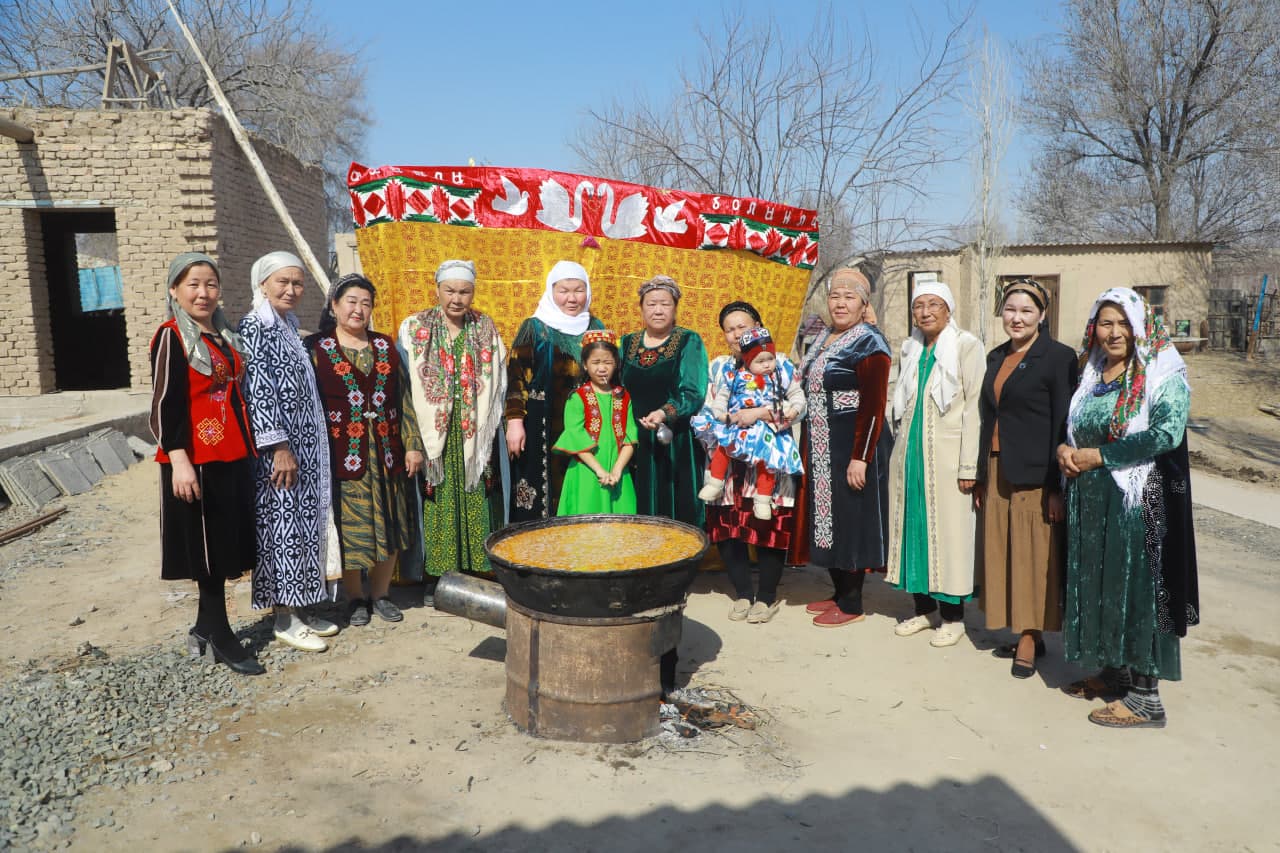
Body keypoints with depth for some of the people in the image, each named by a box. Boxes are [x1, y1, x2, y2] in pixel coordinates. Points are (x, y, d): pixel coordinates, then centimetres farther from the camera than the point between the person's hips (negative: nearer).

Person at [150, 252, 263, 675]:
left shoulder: (224, 336, 14)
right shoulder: (171, 337, -7)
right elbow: (165, 405, -13)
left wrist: (248, 448, 18)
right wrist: (179, 461, -20)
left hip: (233, 457, 7)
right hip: (196, 461, -7)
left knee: (223, 545, 12)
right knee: (208, 547, 0)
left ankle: (205, 630, 24)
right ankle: (220, 637, 11)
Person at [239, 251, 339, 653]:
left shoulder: (289, 327, 15)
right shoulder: (254, 328, -11)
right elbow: (257, 391, -18)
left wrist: (300, 448, 18)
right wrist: (280, 447, -21)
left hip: (304, 446, 9)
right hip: (276, 449, -9)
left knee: (303, 524, 12)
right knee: (282, 526, -2)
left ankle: (301, 607, 22)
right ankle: (285, 618, 8)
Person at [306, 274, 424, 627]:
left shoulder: (385, 346, 11)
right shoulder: (317, 349, 1)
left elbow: (403, 397, 10)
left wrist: (413, 444, 4)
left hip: (385, 452, 4)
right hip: (343, 454, -3)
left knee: (388, 523, 8)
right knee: (349, 525, 2)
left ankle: (381, 594, 24)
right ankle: (355, 598, 20)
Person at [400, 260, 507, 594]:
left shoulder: (486, 330, 7)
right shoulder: (415, 329, 1)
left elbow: (498, 385, 10)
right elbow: (406, 386, -2)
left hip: (475, 436, 2)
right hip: (434, 434, -2)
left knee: (476, 500, 4)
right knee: (438, 500, 2)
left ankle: (476, 568, 14)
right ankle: (436, 572, 12)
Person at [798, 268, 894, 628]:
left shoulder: (869, 343, -13)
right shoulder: (824, 338, 12)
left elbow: (873, 405, -19)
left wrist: (860, 458, -23)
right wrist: (810, 446, 16)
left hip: (852, 446, -8)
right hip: (823, 448, 8)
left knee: (850, 519, 0)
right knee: (828, 516, 14)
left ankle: (851, 604, 13)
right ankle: (839, 591, 28)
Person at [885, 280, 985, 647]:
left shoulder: (967, 346, -5)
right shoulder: (911, 349, 13)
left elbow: (974, 407, -11)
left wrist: (969, 465, -16)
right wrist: (900, 447, 12)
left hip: (945, 455, -6)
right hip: (908, 454, 6)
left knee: (949, 530, -2)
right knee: (913, 527, 8)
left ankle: (953, 616, 11)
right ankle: (923, 608, 21)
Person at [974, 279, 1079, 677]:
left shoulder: (1058, 357, -7)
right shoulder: (996, 358, 13)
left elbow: (1063, 425, -11)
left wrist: (1057, 486, -15)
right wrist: (981, 477, 13)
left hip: (1035, 476, -6)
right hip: (998, 473, 7)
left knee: (1033, 555, 0)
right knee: (1002, 553, 9)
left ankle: (1030, 638, 11)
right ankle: (1020, 632, 21)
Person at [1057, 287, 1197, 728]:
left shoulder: (1163, 374, -8)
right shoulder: (1091, 375, 12)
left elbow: (1166, 433, -20)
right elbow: (1072, 428, 18)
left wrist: (1099, 456, -17)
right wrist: (1065, 449, -4)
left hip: (1139, 499, -7)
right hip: (1091, 501, 7)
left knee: (1137, 585, -2)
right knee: (1097, 581, 12)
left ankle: (1145, 696, 8)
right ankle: (1113, 672, 28)